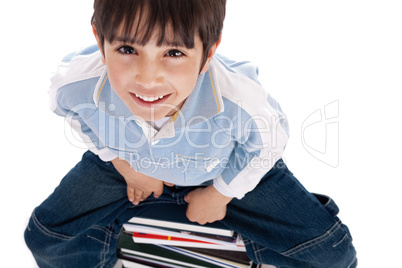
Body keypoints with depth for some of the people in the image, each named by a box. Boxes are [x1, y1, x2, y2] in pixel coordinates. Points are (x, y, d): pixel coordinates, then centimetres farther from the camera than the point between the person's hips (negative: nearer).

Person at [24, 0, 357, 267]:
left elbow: (267, 145, -16)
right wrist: (123, 164, -1)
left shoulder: (244, 104, -43)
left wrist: (218, 195, -5)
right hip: (129, 163, 2)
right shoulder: (73, 86, -35)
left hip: (227, 173, -1)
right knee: (46, 239, 2)